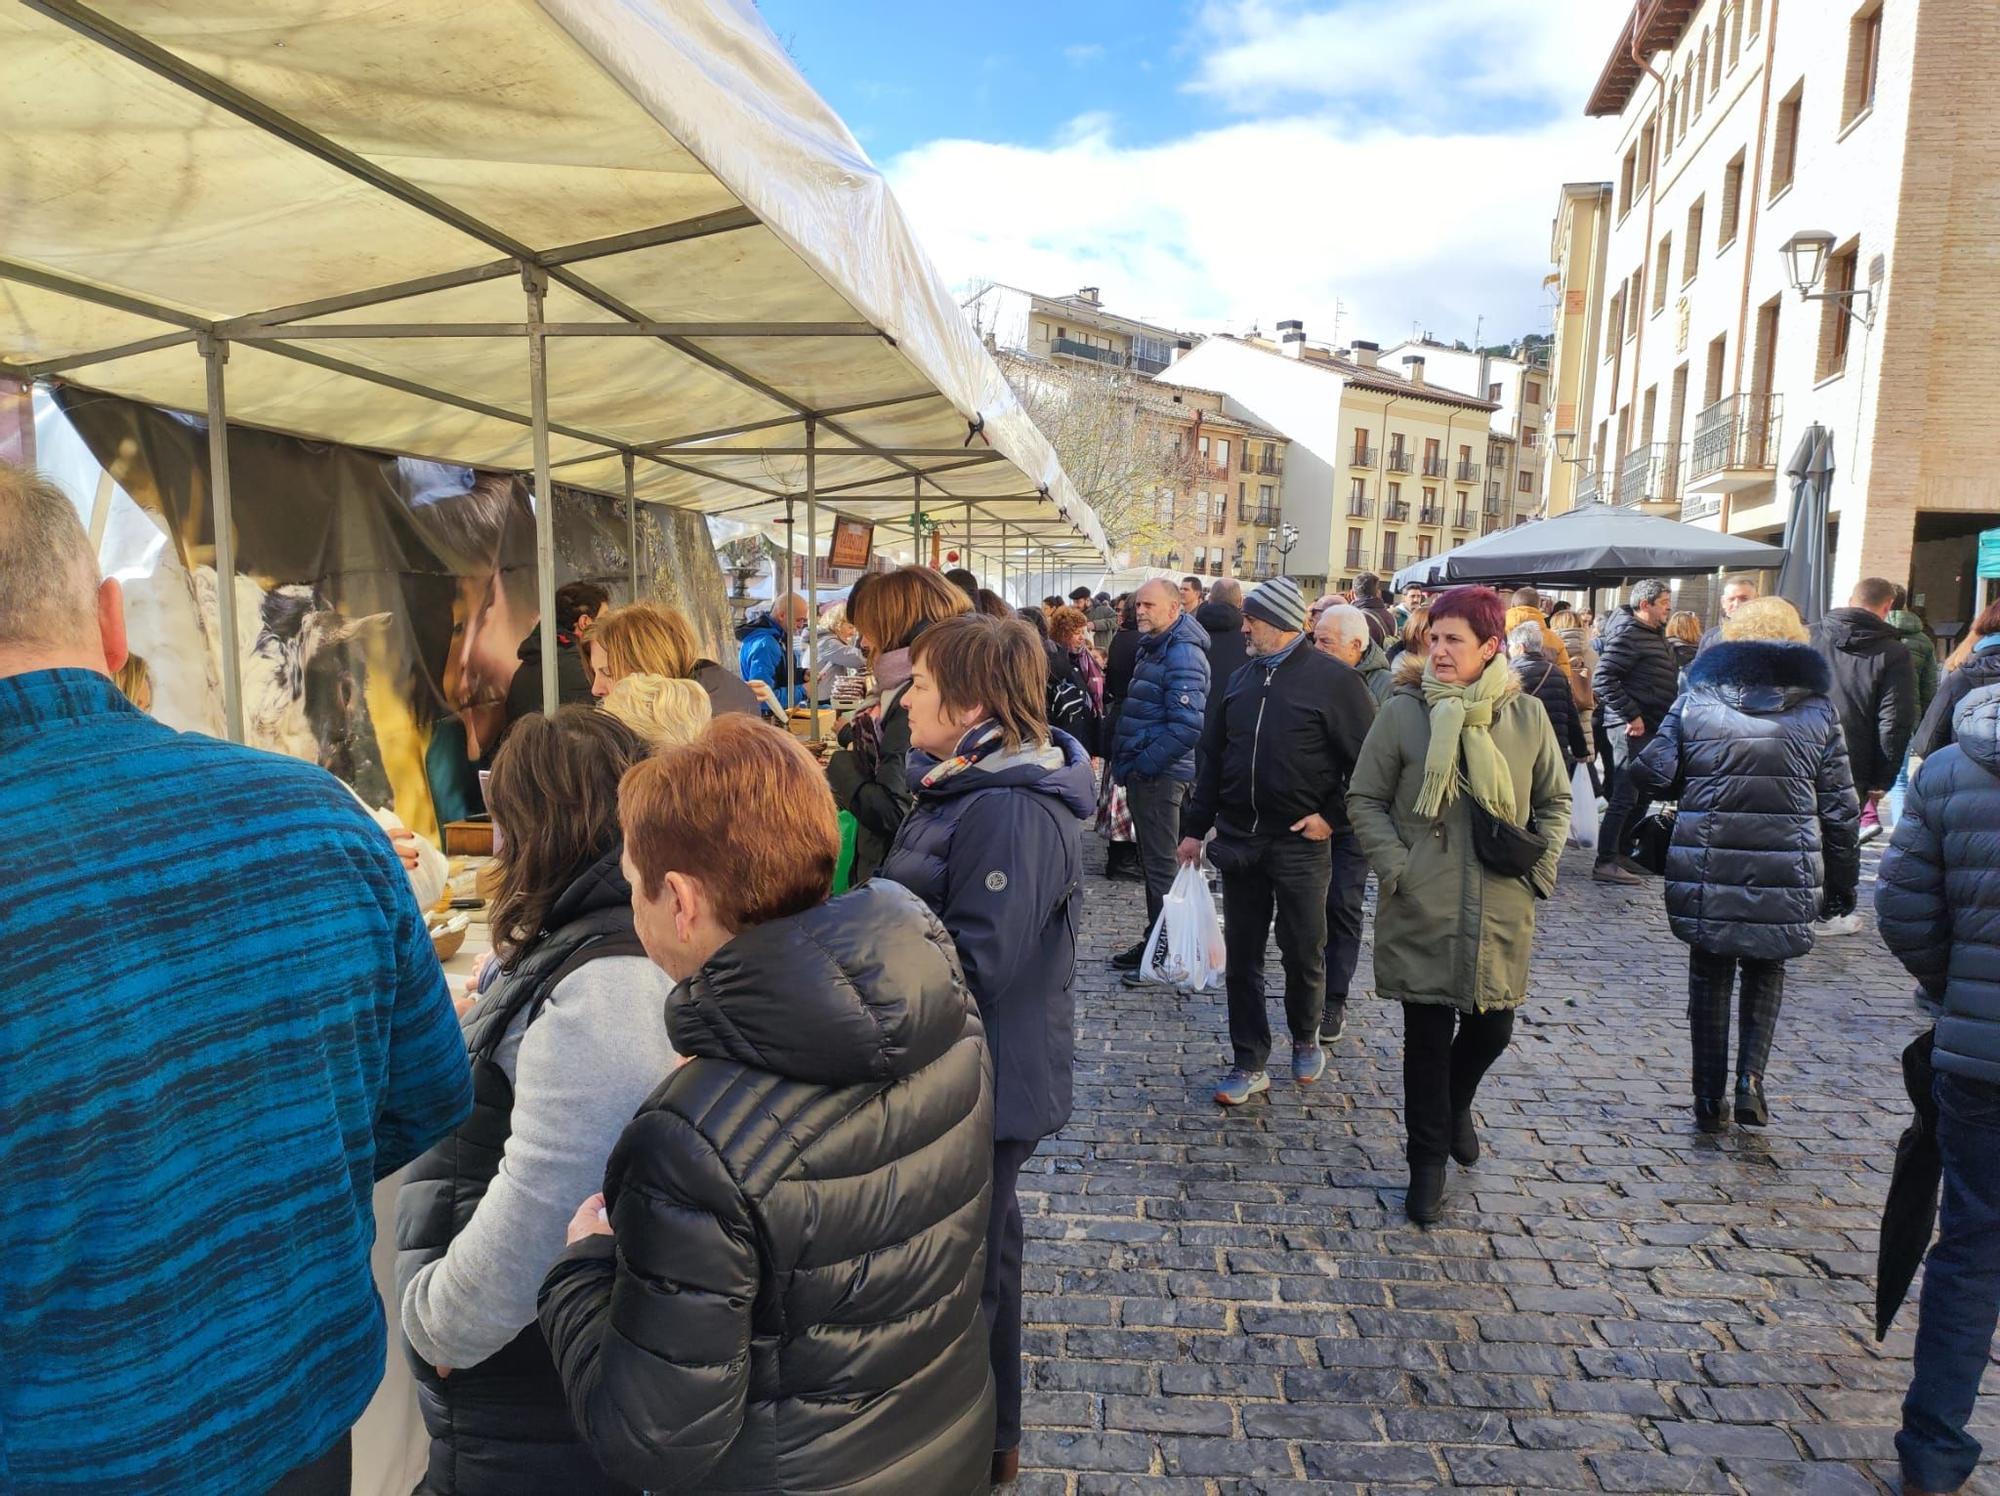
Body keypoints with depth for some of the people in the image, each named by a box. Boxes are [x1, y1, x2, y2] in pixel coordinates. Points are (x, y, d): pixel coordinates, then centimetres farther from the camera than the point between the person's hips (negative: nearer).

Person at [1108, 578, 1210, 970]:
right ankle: (1155, 935, 28)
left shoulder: (1183, 655, -17)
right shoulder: (1154, 647, 15)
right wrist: (1128, 761, 14)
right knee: (1152, 859, 17)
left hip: (1159, 776, -10)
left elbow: (1187, 726, -25)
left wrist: (1143, 763, -19)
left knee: (1160, 863, -1)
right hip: (1146, 772, 10)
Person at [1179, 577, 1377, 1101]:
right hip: (1238, 841, 5)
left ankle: (1306, 1039, 35)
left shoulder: (1332, 680, -9)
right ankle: (1248, 1064, 18)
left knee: (1304, 954, 9)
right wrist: (1196, 827, 9)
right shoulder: (1242, 679, 9)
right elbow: (1213, 756, 12)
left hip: (1300, 843, -5)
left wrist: (1333, 817, -11)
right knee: (1241, 956, 8)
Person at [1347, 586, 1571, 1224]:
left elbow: (1555, 800, 14)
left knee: (1493, 1027, 13)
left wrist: (1542, 865, 2)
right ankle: (1427, 1159, 23)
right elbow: (1364, 799, 0)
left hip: (1501, 908, 2)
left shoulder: (1526, 715, 1)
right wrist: (1397, 866, -10)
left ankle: (1456, 1105, 45)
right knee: (1428, 1034, 5)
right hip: (1422, 908, -2)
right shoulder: (1404, 711, -6)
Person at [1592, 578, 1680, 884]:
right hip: (1632, 729, -10)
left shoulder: (1655, 633, 17)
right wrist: (1631, 715, -21)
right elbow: (1603, 679, -22)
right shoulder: (1629, 634, -14)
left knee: (1643, 795, 16)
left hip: (1650, 728, 10)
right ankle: (1605, 863, -4)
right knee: (1625, 797, -8)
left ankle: (1621, 852, 26)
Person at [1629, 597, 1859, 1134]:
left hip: (1706, 874, -1)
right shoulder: (1818, 711, 2)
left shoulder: (1695, 701, -1)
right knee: (1766, 974, 23)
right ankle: (1750, 1079, 8)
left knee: (1710, 977, 16)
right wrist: (1842, 883, 12)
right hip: (1784, 880, 1)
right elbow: (1840, 809, 3)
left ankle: (1710, 1098, 20)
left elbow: (1652, 775, -9)